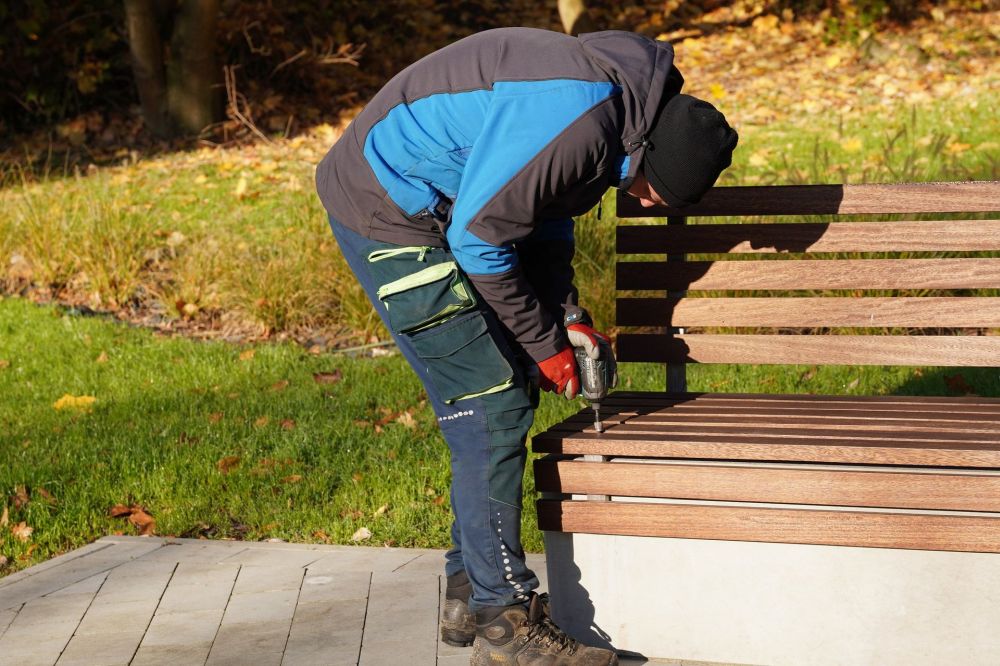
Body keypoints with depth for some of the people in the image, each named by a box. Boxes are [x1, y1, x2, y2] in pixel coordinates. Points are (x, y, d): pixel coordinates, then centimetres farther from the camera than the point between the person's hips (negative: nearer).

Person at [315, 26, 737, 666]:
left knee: (507, 395, 12)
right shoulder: (579, 125, -29)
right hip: (385, 211, -10)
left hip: (421, 203, 10)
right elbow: (478, 239, -23)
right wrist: (546, 345, -12)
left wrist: (568, 315, 5)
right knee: (493, 409, -9)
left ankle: (470, 592, 21)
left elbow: (544, 211, 15)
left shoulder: (620, 99, 4)